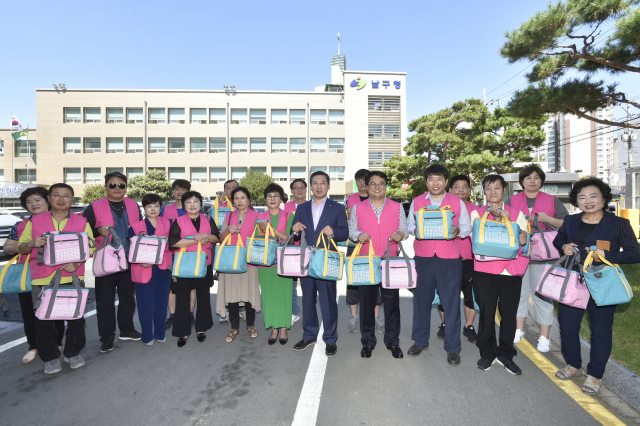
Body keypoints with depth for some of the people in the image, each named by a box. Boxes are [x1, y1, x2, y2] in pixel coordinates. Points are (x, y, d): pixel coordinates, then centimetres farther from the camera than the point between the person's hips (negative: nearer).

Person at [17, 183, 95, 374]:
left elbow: (90, 248, 4)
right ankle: (50, 357, 22)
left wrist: (77, 263, -13)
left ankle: (72, 353, 22)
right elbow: (21, 248, 12)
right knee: (43, 319, 3)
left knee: (76, 316, 1)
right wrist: (31, 244, -11)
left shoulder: (82, 222, 7)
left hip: (72, 277, -1)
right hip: (42, 278, 1)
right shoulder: (35, 221, 10)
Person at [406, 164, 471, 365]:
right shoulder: (417, 201, 9)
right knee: (421, 299, 9)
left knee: (451, 301, 2)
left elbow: (467, 227, 10)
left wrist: (457, 231, -11)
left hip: (449, 259, -1)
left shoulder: (457, 202, 7)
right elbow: (409, 225, 11)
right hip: (423, 258, 1)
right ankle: (420, 341, 27)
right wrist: (415, 231, -10)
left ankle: (453, 348, 18)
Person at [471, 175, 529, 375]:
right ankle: (487, 353, 19)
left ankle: (505, 355, 22)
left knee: (509, 313, 5)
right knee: (487, 312, 1)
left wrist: (506, 220, -10)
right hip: (485, 270, -1)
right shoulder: (477, 213, 7)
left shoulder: (516, 213, 11)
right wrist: (496, 218, -12)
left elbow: (523, 240, -1)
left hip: (512, 270, 2)